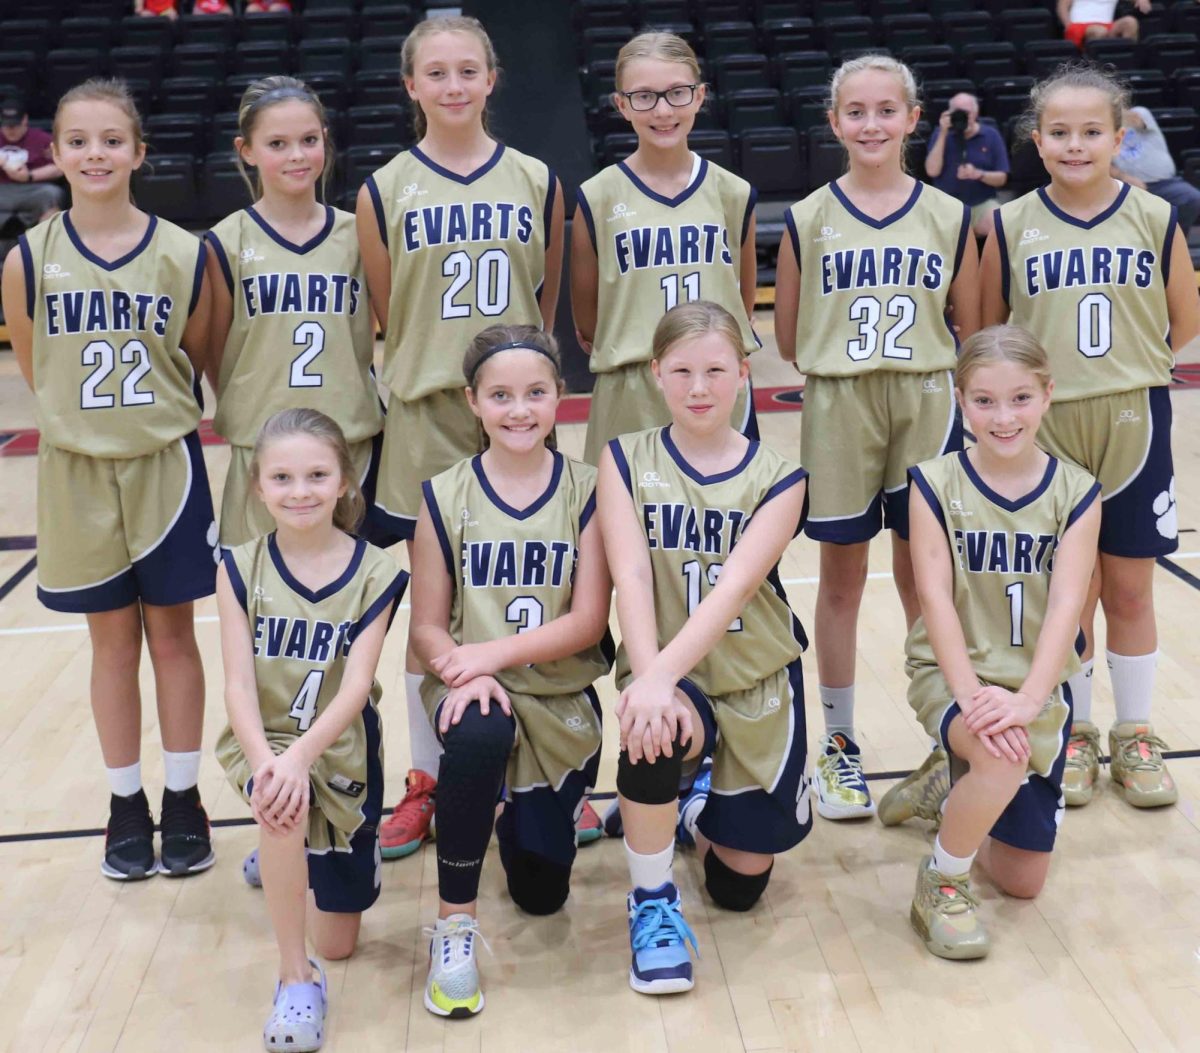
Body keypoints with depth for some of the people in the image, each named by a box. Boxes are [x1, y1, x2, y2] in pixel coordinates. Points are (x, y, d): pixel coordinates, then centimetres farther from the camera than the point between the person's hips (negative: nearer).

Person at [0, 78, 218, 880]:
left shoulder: (184, 255, -7)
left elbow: (199, 365, 3)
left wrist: (153, 416, -2)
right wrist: (92, 418, 1)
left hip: (167, 469, 0)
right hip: (80, 475, 1)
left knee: (173, 636, 9)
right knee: (114, 643, 11)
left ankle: (183, 799, 23)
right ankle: (127, 806, 26)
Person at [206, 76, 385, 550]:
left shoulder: (355, 235, 4)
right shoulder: (228, 243, -2)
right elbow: (214, 354, 5)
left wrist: (345, 408, 7)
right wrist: (247, 414, 4)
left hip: (353, 444, 2)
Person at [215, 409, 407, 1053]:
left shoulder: (374, 574, -9)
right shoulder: (240, 569, -5)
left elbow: (356, 686, -17)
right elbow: (238, 682, -11)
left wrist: (300, 754, -33)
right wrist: (264, 759, -29)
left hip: (342, 751, 1)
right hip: (263, 742, 0)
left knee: (339, 942, 8)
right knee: (280, 806, -38)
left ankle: (285, 852, 40)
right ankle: (295, 978, -19)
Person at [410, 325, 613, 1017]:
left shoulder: (588, 492, -4)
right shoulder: (445, 497, -4)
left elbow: (588, 621, -11)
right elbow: (427, 627, -4)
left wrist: (494, 652, -24)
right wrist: (462, 675, -25)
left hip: (562, 702, 1)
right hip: (476, 692, -1)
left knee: (542, 892, 3)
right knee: (479, 734, -39)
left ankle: (543, 808, 39)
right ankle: (455, 925, -20)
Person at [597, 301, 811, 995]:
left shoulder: (777, 478, -7)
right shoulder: (626, 460, -4)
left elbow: (735, 586, -23)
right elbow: (631, 574, -18)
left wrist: (663, 669, -38)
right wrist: (650, 679, -33)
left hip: (757, 680, 1)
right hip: (665, 673, -1)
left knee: (741, 883, 7)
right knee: (654, 731, -38)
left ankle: (696, 804, 43)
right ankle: (653, 900, -10)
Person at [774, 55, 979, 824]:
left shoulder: (950, 217, 1)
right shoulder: (808, 219, -1)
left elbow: (969, 333, 6)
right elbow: (788, 338, 3)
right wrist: (849, 365, 1)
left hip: (928, 410, 1)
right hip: (838, 413, -1)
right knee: (841, 581, 8)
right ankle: (839, 747, 21)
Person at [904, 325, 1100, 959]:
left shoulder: (1075, 493, -4)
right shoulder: (935, 484, -7)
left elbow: (1065, 606, -13)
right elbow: (935, 597, -13)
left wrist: (1026, 700, -26)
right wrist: (971, 695, -25)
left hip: (1037, 685, 3)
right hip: (951, 673, -2)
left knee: (1023, 882, 4)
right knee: (1002, 756, -37)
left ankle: (967, 790, 37)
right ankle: (940, 882, -8)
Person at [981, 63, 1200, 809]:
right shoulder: (1011, 225, -3)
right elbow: (987, 332, 3)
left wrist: (1125, 362, 6)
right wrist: (1040, 373, -3)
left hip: (1134, 424, 0)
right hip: (1046, 428, 0)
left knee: (1130, 591, 9)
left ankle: (1136, 737, 25)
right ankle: (1075, 734, 25)